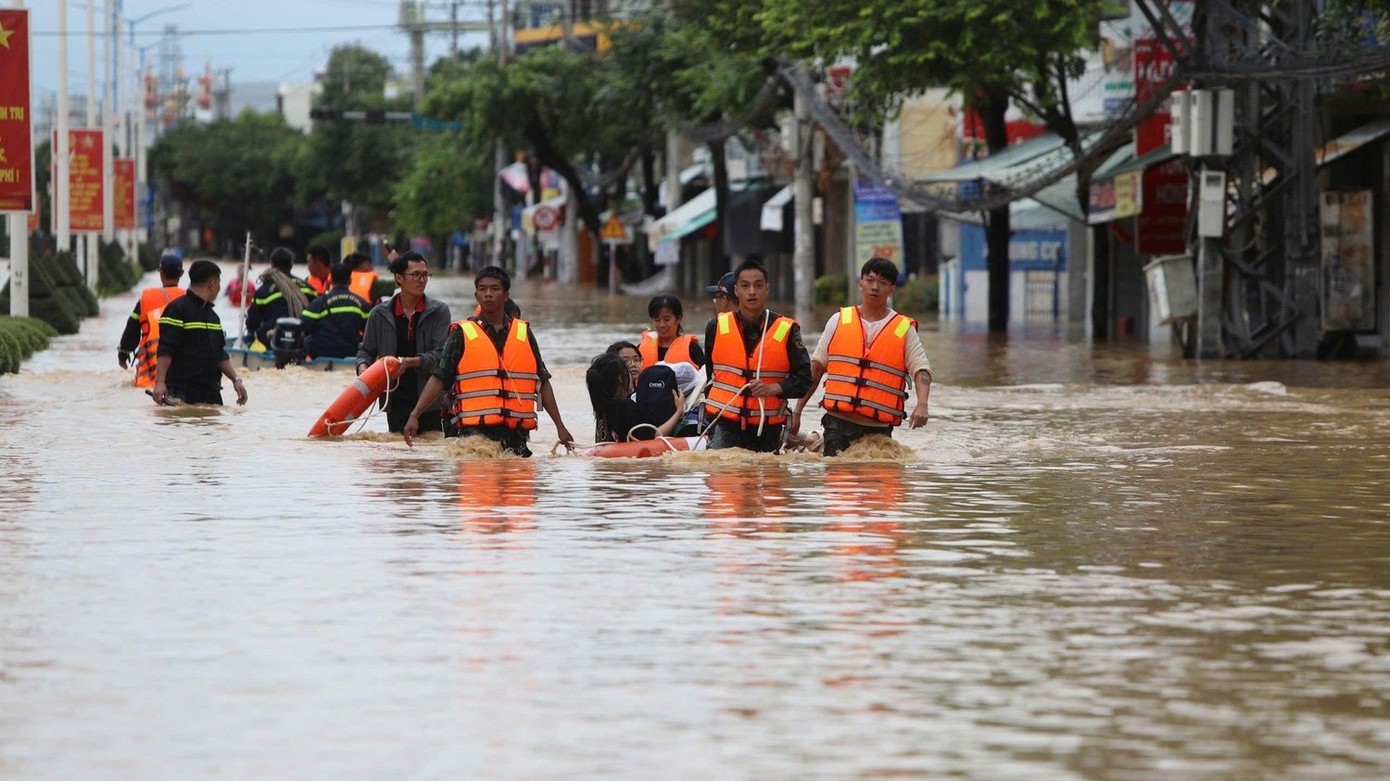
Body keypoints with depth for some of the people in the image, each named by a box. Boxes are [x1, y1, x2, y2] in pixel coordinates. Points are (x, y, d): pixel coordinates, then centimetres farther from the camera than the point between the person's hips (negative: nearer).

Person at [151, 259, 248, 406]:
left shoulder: (212, 315, 20)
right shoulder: (177, 309, -7)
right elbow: (165, 351, -13)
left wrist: (235, 379, 15)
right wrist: (160, 383, -22)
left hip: (211, 393, 8)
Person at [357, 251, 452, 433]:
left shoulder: (439, 311, 2)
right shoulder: (380, 314, 8)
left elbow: (441, 354, -5)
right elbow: (366, 351, 15)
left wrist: (411, 362, -21)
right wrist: (363, 367, -7)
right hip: (397, 401, 1)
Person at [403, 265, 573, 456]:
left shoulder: (524, 333, 13)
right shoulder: (462, 334, 5)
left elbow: (543, 383, 17)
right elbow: (439, 379, 2)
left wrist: (560, 426, 14)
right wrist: (414, 416, -9)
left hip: (516, 432, 3)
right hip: (474, 431, -3)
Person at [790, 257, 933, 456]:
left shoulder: (904, 329, 5)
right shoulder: (839, 321, 9)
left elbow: (921, 370, -1)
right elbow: (817, 366, 13)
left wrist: (922, 405, -20)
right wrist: (797, 410, 9)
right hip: (838, 423, 0)